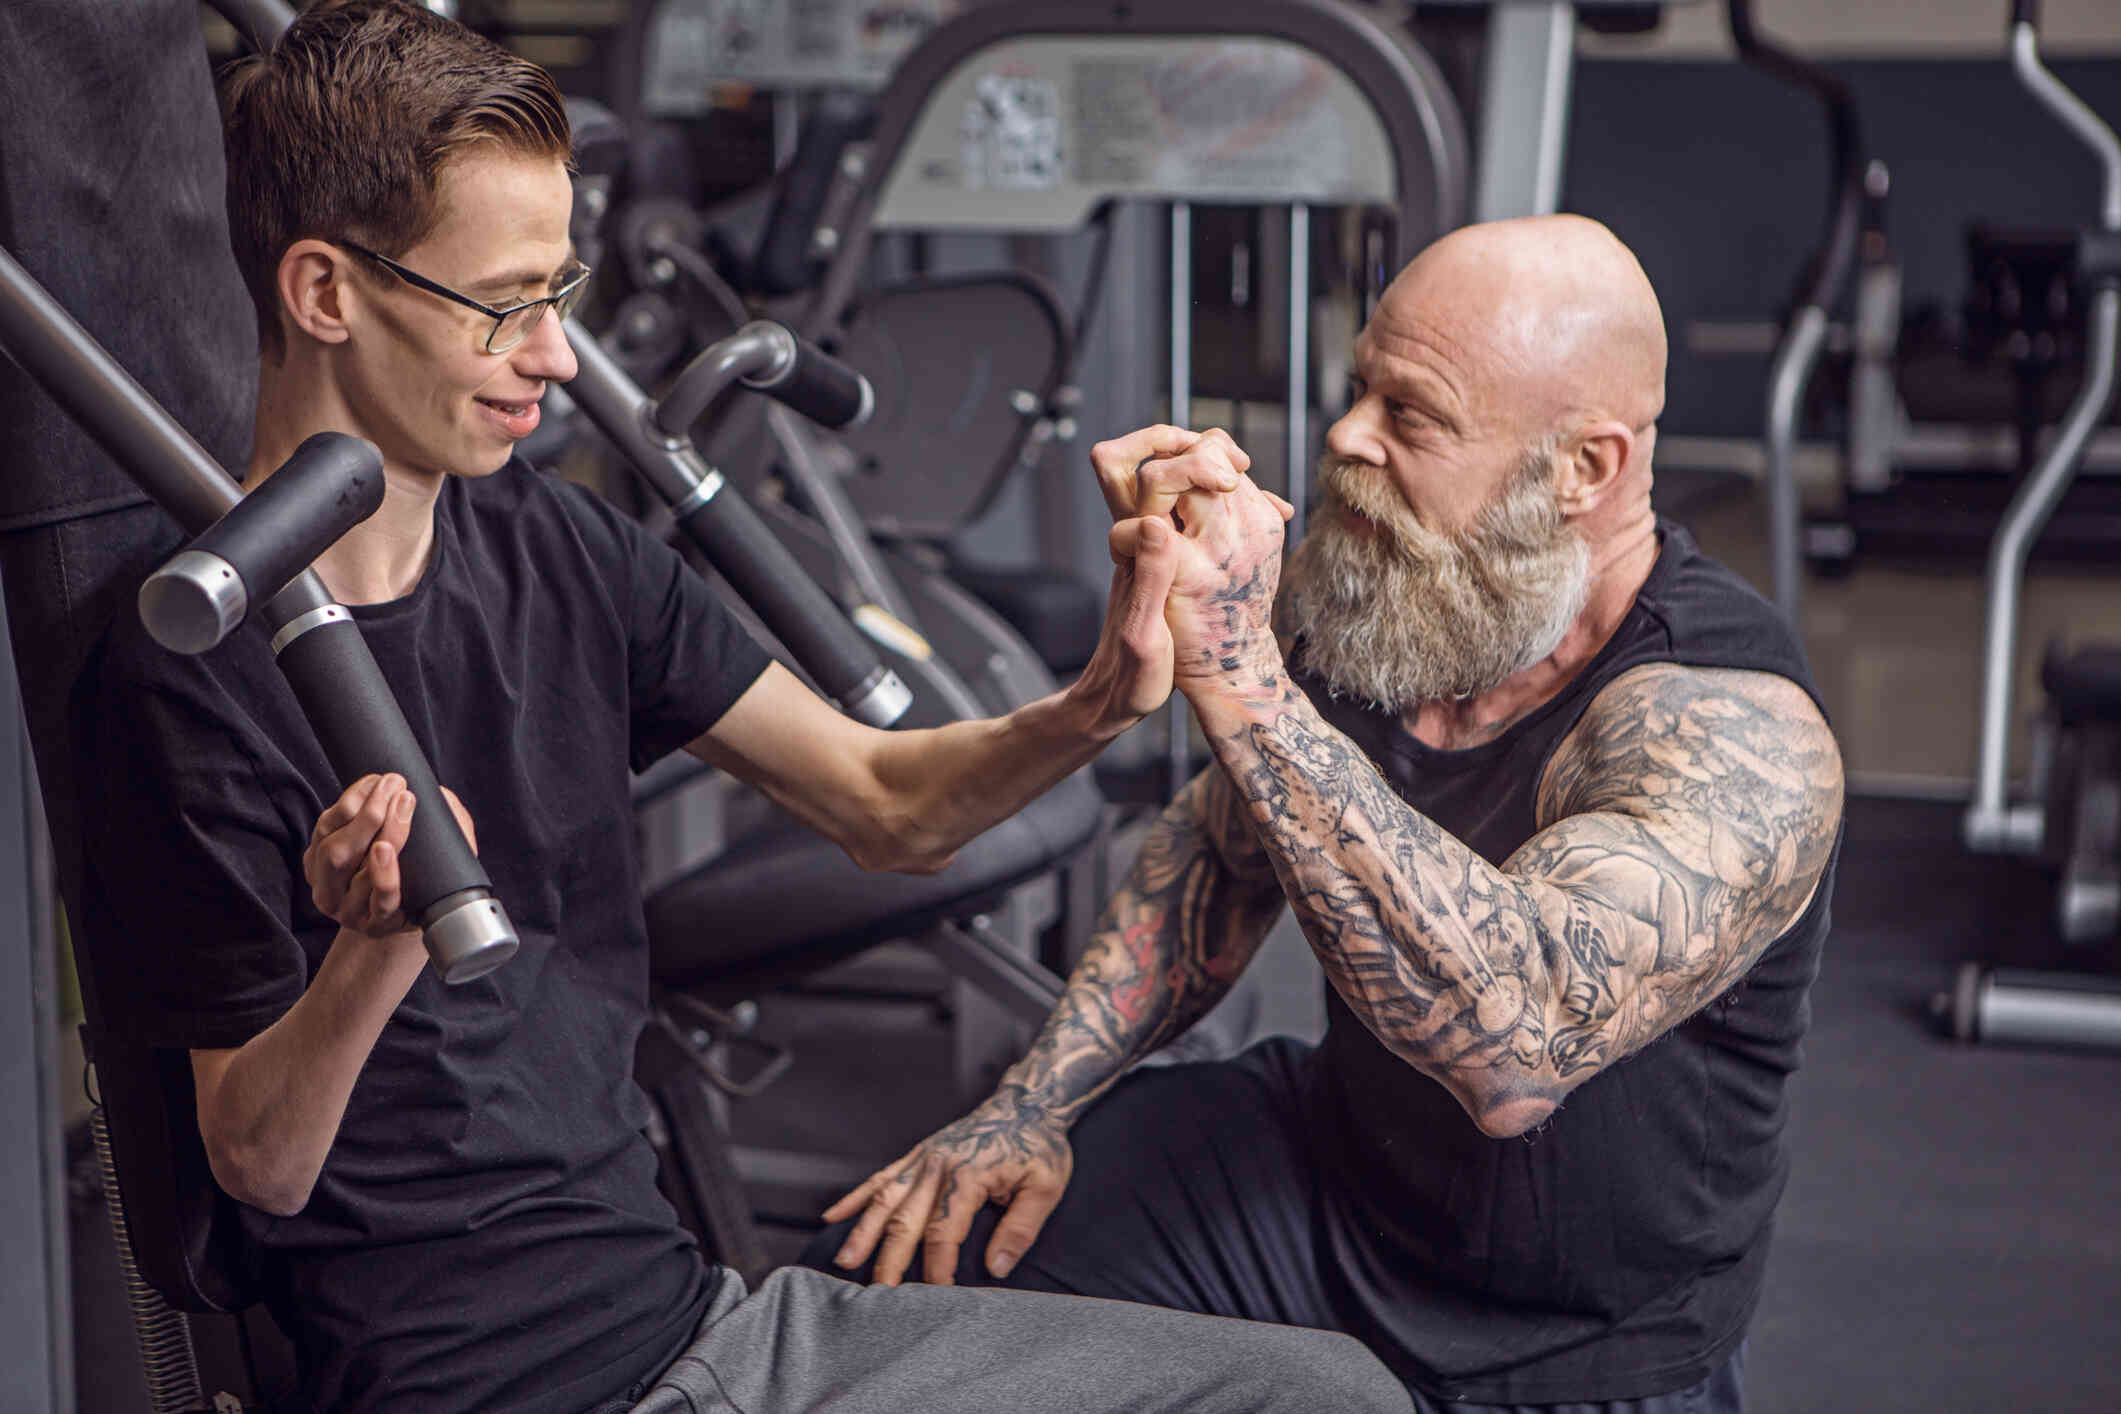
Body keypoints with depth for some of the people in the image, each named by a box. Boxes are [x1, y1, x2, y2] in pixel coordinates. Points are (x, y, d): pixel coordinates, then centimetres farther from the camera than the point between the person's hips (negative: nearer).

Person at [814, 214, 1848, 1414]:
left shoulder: (1734, 725, -28)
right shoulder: (1374, 600, -5)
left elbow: (1518, 1044, -45)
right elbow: (1215, 856, 12)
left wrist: (1239, 675, -45)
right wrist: (1034, 1105, 1)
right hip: (1334, 1166, 6)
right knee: (878, 1274, -2)